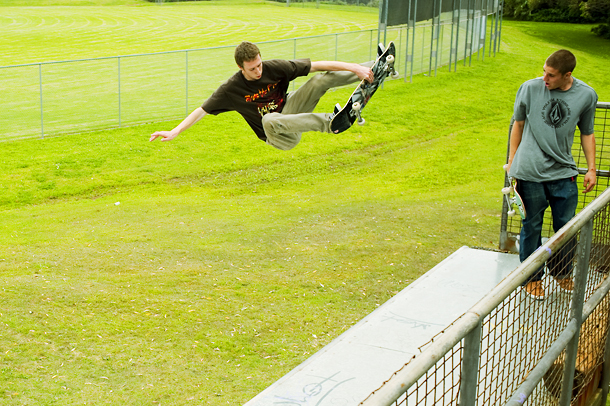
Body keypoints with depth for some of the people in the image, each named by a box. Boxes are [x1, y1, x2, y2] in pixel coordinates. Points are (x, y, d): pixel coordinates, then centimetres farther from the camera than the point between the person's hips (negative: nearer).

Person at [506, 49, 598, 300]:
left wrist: (591, 169, 9)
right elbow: (518, 124, 8)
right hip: (530, 171, -1)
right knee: (532, 226, 6)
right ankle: (532, 277, 23)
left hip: (563, 173, 2)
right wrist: (512, 161, 9)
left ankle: (561, 272, 32)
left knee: (566, 226, 8)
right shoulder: (530, 88, -5)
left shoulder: (586, 95, -1)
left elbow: (587, 133, 11)